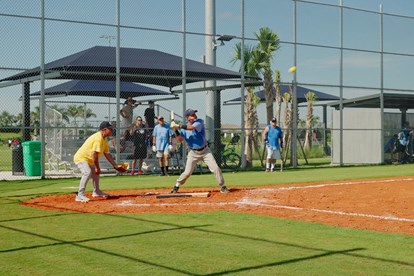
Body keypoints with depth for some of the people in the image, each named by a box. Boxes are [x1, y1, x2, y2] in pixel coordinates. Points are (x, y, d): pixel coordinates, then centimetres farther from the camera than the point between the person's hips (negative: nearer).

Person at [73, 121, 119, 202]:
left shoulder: (104, 140, 8)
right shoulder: (98, 138, -25)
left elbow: (107, 154, 15)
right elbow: (94, 154, -30)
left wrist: (115, 165, 11)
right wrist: (97, 168, -24)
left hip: (88, 160, 11)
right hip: (80, 158, -11)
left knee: (95, 173, 26)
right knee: (87, 172, -31)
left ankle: (96, 192, 45)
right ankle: (80, 195, -33)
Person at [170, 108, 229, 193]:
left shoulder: (199, 122, -11)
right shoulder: (184, 128, -2)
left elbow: (191, 127, -29)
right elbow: (180, 139, -11)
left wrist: (178, 126, -29)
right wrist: (176, 129, -23)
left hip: (205, 151, -1)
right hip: (193, 153, 1)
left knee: (215, 168, -9)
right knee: (187, 172, -3)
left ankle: (222, 187, 3)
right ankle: (176, 186, 17)